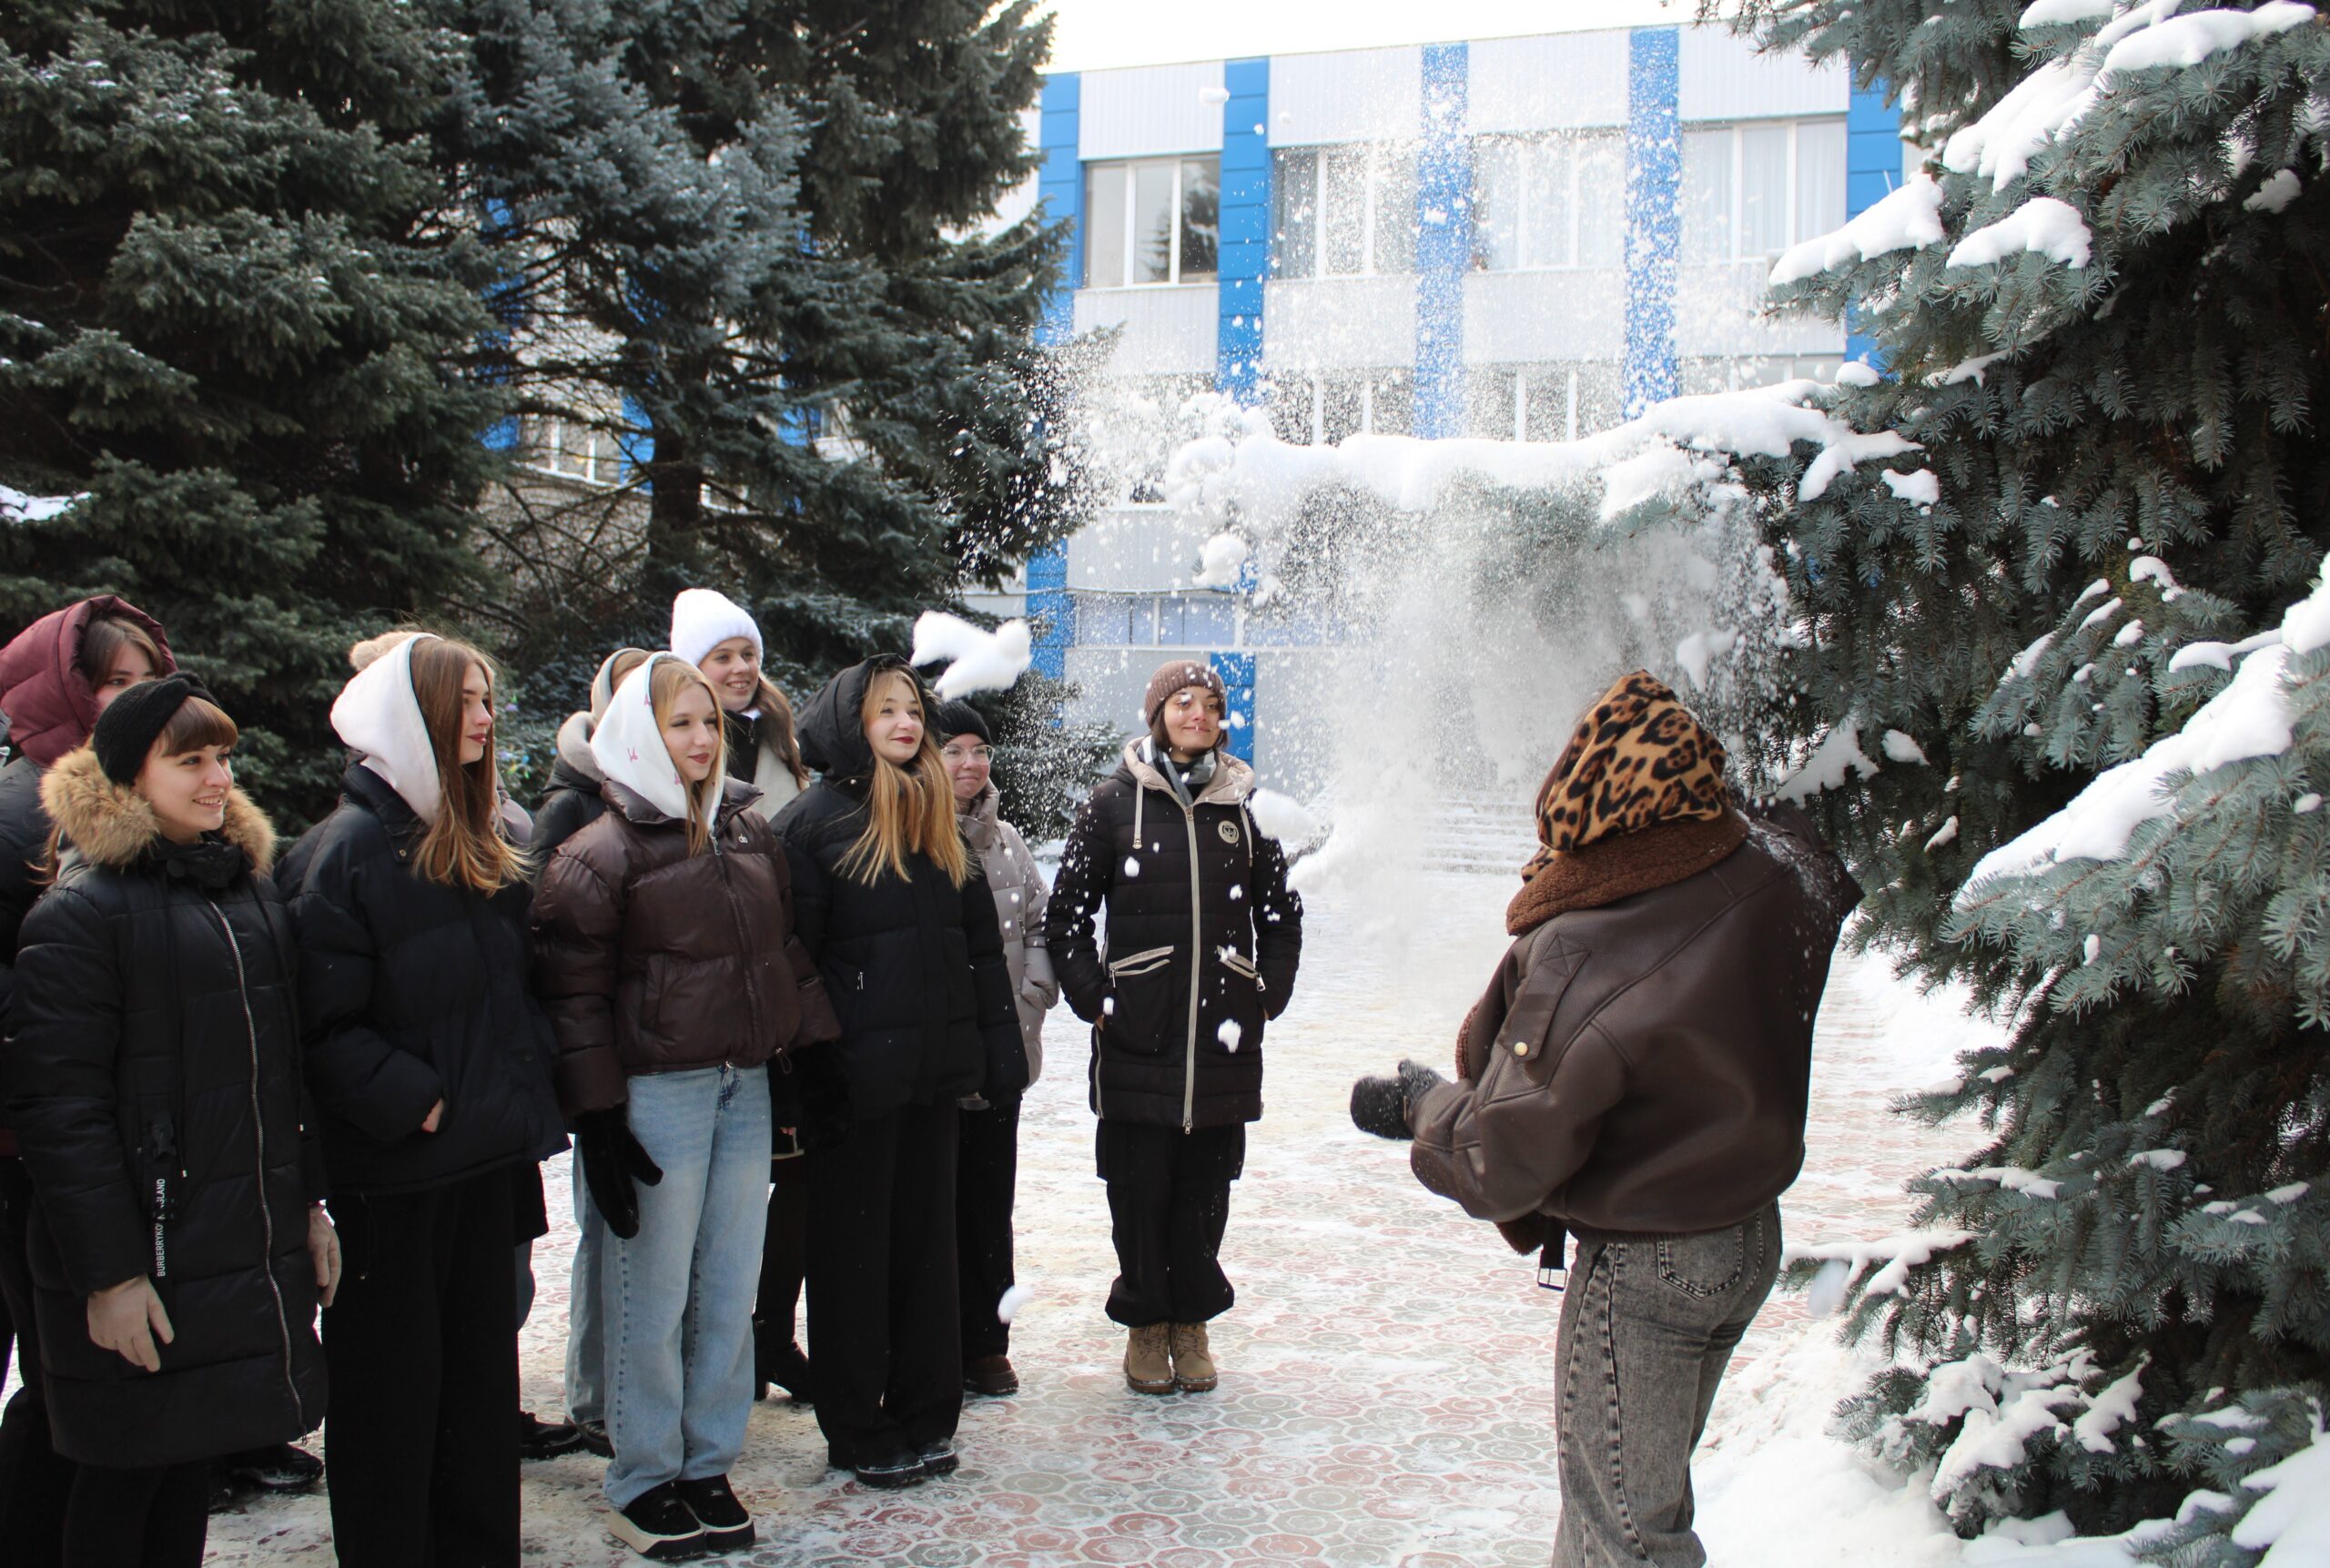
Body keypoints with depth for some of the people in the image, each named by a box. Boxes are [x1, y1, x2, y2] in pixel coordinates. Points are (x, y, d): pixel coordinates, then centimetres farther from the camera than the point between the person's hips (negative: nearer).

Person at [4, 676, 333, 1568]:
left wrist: (311, 1202, 15)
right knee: (125, 1477, 6)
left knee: (195, 1460, 15)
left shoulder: (250, 888, 12)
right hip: (147, 1260, -6)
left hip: (253, 1249, 6)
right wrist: (108, 1273, -18)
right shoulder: (81, 913, -12)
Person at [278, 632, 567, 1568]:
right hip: (392, 1173, -7)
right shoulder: (348, 849, -13)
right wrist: (417, 1103, -20)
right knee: (392, 1385, 5)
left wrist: (526, 1088, 6)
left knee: (482, 1370, 15)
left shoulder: (486, 849, 11)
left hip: (487, 1157, 7)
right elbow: (323, 1024, -18)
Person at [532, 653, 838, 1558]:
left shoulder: (749, 830, 11)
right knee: (655, 1292, 3)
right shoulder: (603, 854, -7)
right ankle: (644, 1483, 18)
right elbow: (573, 995, -8)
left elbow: (786, 949, 18)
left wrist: (814, 1054, 12)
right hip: (659, 1091, -5)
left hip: (746, 1084, 6)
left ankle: (709, 1465, 25)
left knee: (731, 1287, 11)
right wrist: (597, 1122, -11)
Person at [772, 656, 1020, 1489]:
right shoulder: (813, 821, -6)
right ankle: (859, 1431, 16)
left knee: (928, 1236, 12)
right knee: (853, 1247, 5)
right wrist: (804, 1073, -15)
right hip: (855, 1071, -6)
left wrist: (998, 1050, 8)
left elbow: (981, 941, 14)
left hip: (936, 1067, 6)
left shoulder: (940, 820, 12)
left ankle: (926, 1415, 24)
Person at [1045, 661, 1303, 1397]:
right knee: (1139, 1184, 3)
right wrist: (1092, 999, -4)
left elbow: (1280, 911, 17)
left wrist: (1270, 993, 9)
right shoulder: (1115, 803, 1)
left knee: (1206, 1184, 8)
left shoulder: (1242, 806, 8)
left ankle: (1193, 1320, 21)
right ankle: (1145, 1322, 17)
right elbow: (1066, 914, 2)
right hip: (1137, 1030, -2)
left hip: (1224, 1031, 2)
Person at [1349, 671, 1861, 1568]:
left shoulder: (1577, 961, -30)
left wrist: (1416, 1104, -5)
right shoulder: (1777, 874, -12)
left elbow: (1500, 1166, -22)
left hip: (1638, 1271, -7)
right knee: (1648, 1483, 25)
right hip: (1752, 1241, 8)